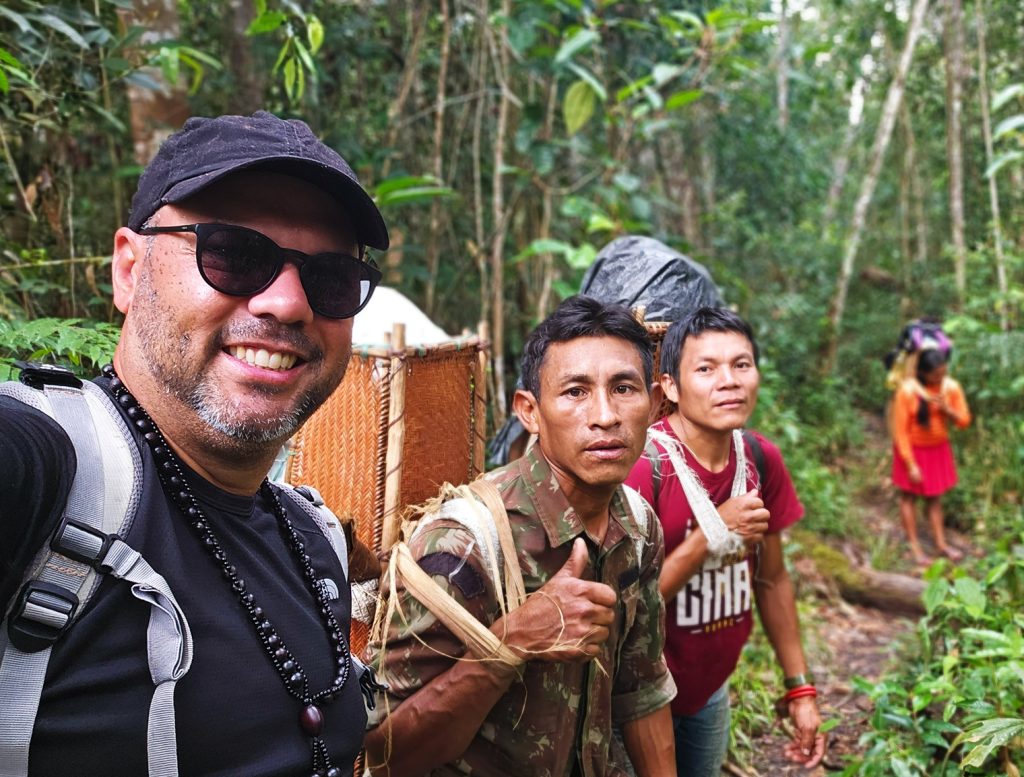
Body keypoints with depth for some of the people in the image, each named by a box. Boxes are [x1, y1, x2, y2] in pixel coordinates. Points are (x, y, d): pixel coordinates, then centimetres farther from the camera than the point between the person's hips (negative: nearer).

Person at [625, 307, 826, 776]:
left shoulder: (762, 460, -6)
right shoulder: (642, 466, -25)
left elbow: (771, 580, 6)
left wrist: (799, 688, 7)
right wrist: (713, 535, -27)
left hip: (711, 691, 6)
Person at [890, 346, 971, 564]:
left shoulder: (951, 387, -12)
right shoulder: (907, 391, -25)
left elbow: (964, 421, -2)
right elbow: (900, 431, -19)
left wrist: (947, 410, -24)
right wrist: (911, 464, -17)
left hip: (938, 449, 4)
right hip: (913, 450, -4)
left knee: (934, 497, 16)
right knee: (909, 496, 10)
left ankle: (941, 543, 27)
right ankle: (914, 547, 19)